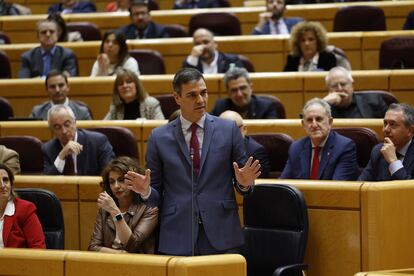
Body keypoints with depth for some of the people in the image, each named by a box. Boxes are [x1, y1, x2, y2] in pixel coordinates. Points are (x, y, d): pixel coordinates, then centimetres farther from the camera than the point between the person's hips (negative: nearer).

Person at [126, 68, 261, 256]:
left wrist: (244, 183, -13)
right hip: (177, 240, 0)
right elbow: (157, 196, 7)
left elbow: (241, 184, 8)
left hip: (221, 237, 0)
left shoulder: (229, 130, 5)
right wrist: (146, 191, -14)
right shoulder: (159, 138, 5)